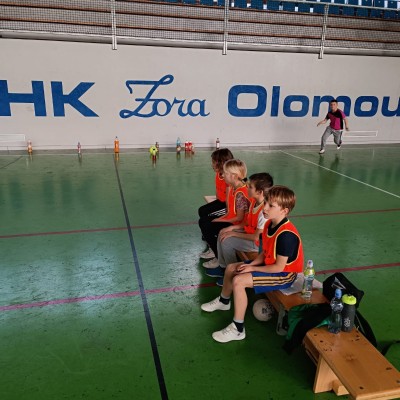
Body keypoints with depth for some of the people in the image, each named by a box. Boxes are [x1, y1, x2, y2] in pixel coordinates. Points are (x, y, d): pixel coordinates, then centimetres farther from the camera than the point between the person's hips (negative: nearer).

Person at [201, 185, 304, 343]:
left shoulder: (286, 235, -31)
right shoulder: (270, 224, -3)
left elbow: (279, 267, -27)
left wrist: (253, 268, -16)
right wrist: (250, 264, -9)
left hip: (284, 275, -10)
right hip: (270, 264, 10)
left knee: (238, 281, -24)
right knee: (231, 268, 11)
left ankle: (238, 329, -10)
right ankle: (223, 301, 39)